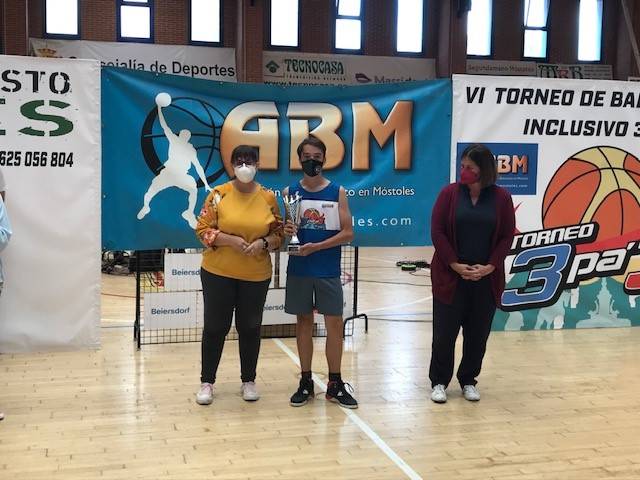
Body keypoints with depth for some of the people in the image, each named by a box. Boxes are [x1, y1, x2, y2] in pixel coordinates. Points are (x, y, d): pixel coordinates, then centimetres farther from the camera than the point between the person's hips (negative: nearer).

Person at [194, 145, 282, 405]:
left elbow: (278, 233, 7)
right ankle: (207, 382, 20)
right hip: (218, 273, -1)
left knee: (250, 327, 12)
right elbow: (203, 229, -6)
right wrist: (231, 240, -19)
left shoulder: (268, 197, 1)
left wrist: (263, 243, -13)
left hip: (256, 275, 2)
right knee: (215, 327, 6)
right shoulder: (219, 194, -5)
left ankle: (249, 381, 28)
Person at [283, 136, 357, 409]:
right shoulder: (290, 192, 3)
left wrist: (316, 247, -15)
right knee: (304, 322, 9)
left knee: (334, 324, 2)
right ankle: (306, 382, 20)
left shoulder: (337, 192, -1)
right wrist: (286, 232, -15)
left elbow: (348, 233, -5)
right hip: (299, 269, 1)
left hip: (329, 271, -1)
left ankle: (335, 384, 15)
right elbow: (281, 230, 8)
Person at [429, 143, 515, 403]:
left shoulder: (501, 197, 1)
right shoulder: (450, 193, -1)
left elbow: (507, 236, 1)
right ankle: (439, 382, 18)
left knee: (478, 334, 9)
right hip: (450, 276, -1)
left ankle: (468, 381, 25)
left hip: (486, 279, 1)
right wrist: (455, 264, -12)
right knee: (444, 333, 4)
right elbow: (437, 231, -5)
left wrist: (490, 267, -11)